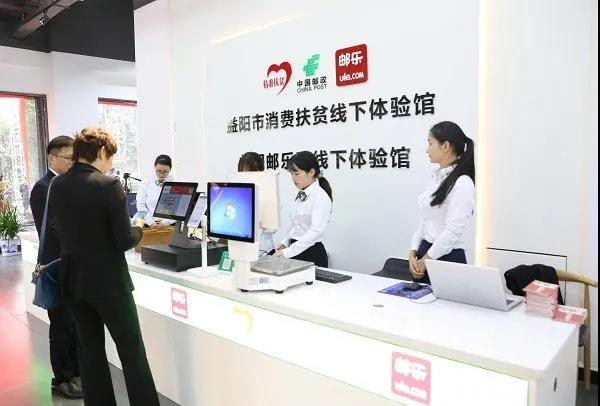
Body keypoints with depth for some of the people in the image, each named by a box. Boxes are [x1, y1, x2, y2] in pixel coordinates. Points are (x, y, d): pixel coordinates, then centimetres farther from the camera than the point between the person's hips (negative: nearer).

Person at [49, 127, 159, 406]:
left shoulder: (56, 186, 2)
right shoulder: (109, 185, -18)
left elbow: (64, 231, 12)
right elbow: (124, 241, -17)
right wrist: (138, 229, 2)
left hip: (72, 280, 6)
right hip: (109, 281, -6)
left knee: (90, 349, 17)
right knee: (132, 351, 6)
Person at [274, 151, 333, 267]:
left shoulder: (320, 196, -15)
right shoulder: (300, 195, 8)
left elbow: (316, 231, -25)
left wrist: (288, 252, -27)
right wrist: (285, 243, 1)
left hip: (312, 255, -7)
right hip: (296, 252, 7)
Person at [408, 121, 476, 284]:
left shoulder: (462, 183, -15)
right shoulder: (436, 178, 9)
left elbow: (453, 231, -20)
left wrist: (425, 260, -13)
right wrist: (413, 254, 0)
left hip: (447, 258, -7)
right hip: (424, 254, 8)